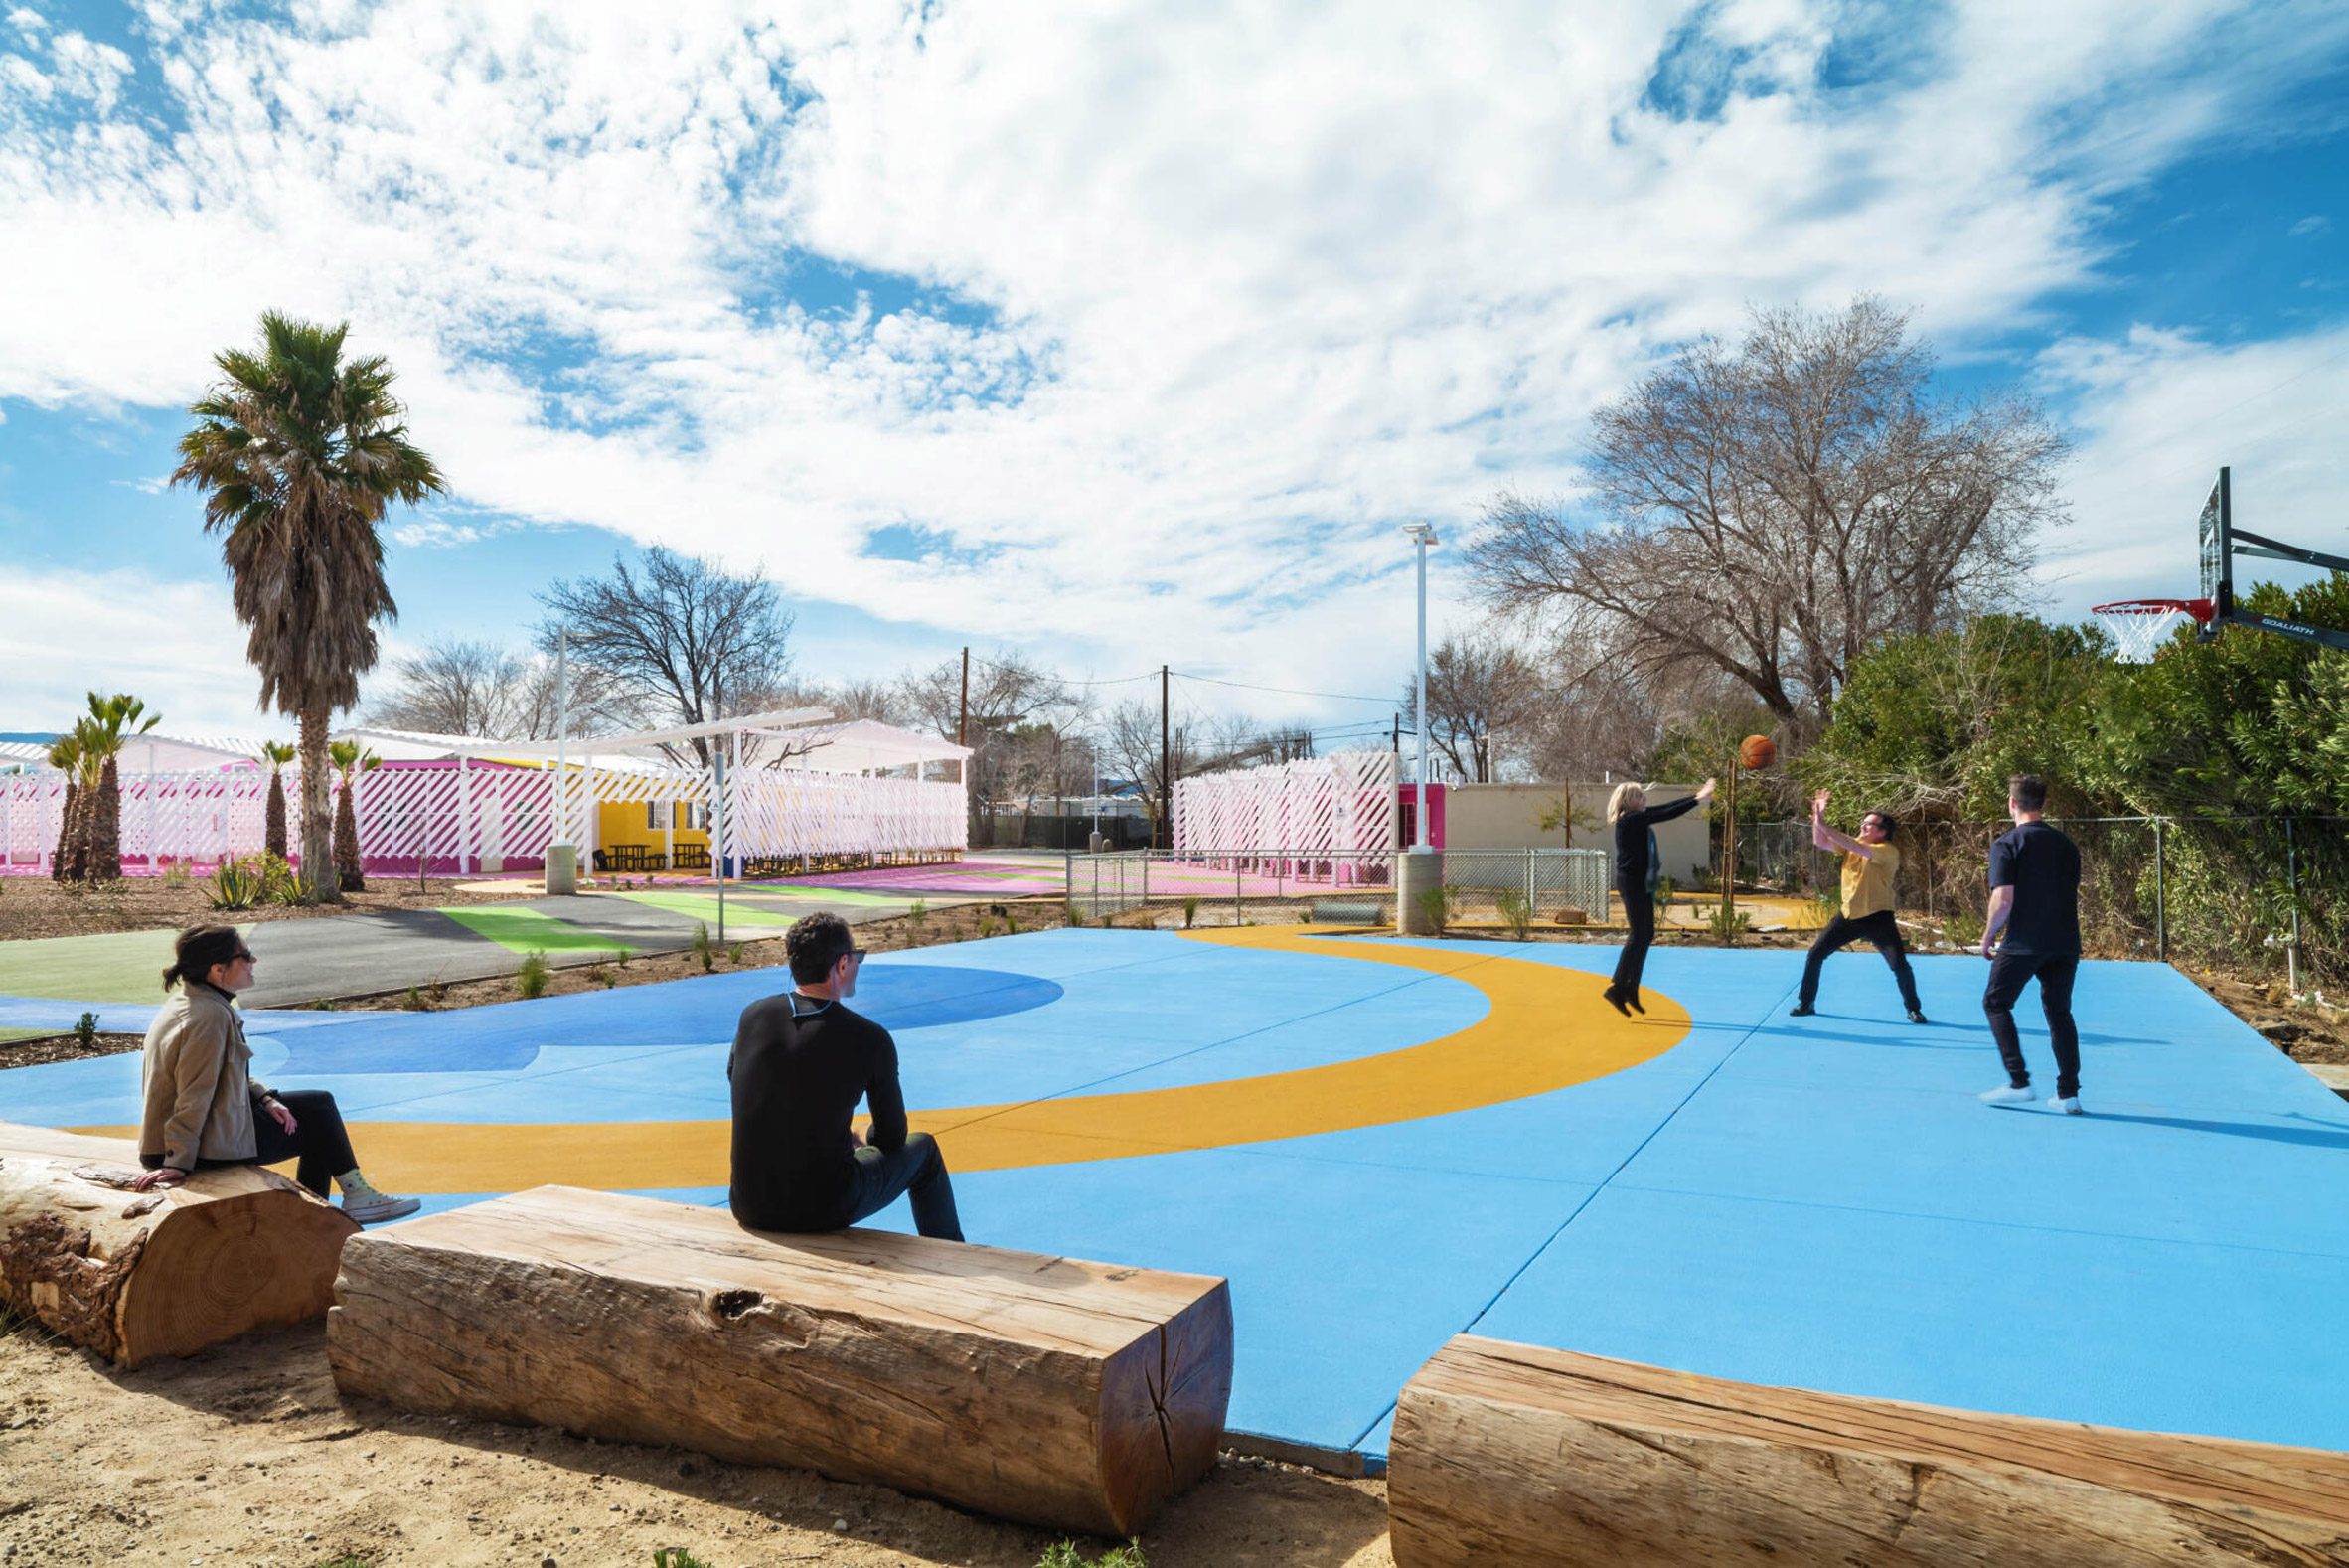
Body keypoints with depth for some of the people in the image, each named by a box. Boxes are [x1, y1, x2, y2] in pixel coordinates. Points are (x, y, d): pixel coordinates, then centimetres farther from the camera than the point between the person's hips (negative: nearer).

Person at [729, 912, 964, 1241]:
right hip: (825, 1212, -4)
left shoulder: (753, 1016, -3)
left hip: (749, 1209, 4)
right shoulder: (871, 1040, -12)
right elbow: (892, 1140, 1)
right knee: (923, 1148, 23)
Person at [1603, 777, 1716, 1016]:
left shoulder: (1638, 817, 11)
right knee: (1639, 936, -9)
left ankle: (1631, 989, 16)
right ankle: (1616, 989, -6)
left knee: (1647, 935, 11)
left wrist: (1697, 796, 13)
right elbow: (1665, 815, -19)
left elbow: (1665, 808, 14)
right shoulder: (1629, 820, -16)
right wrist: (1697, 800, -13)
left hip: (1641, 882, 10)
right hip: (1631, 882, -10)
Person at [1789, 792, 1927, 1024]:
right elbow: (1821, 843, -2)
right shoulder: (1853, 845, 5)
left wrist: (1824, 825, -36)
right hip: (1849, 916, 5)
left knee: (1900, 965, -7)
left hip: (1877, 917, -5)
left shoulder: (1889, 851, -15)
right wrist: (1818, 817, -17)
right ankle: (1805, 1003, 13)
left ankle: (1914, 1009, 16)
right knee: (1815, 954, 2)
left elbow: (1858, 849, -32)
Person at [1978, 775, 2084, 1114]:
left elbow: (2004, 900, -14)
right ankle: (2068, 1093, 13)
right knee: (2059, 1013, 14)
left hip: (2023, 943, -6)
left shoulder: (2007, 844, -7)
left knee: (1995, 1003, 10)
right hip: (2065, 943, 6)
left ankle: (2019, 1083, 3)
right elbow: (2073, 894, 14)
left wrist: (1988, 935, -1)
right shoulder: (2066, 844, 11)